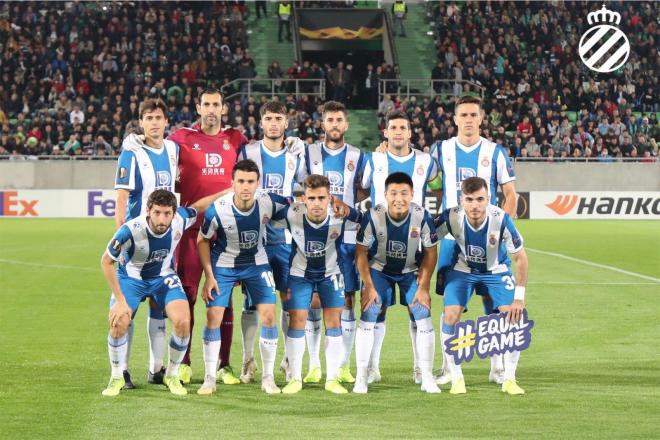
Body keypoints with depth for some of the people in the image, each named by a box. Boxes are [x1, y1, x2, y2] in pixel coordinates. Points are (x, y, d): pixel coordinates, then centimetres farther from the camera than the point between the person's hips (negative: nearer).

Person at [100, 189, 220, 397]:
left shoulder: (180, 219, -25)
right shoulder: (131, 230, -34)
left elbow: (197, 206, 1)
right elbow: (106, 262, -20)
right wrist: (120, 300, -21)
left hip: (164, 276, 2)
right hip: (131, 277, -2)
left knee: (183, 322, -18)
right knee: (118, 323, -24)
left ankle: (172, 375, 6)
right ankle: (117, 378, 2)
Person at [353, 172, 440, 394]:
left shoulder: (422, 217, -24)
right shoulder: (373, 216, -26)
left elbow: (430, 253, -10)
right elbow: (361, 252, -14)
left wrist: (423, 287, -12)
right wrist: (369, 286, -15)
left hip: (411, 271, 1)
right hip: (379, 269, -1)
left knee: (423, 314, -12)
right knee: (369, 315, -14)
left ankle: (427, 376, -1)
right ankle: (361, 376, -4)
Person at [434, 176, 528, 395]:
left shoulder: (501, 219, -31)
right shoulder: (451, 217, -30)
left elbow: (520, 258, -18)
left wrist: (519, 297, -17)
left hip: (496, 270, 0)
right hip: (462, 269, 0)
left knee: (514, 316, -15)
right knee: (451, 316, -17)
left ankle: (509, 379, 0)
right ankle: (456, 378, -2)